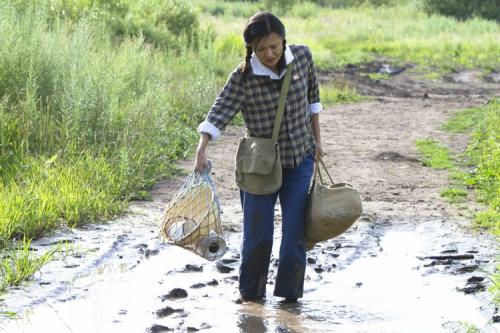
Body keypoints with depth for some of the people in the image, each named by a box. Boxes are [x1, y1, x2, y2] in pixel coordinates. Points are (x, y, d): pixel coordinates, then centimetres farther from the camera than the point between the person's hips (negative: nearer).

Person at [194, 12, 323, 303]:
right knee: (258, 234, -1)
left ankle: (290, 294, 14)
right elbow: (220, 112, -27)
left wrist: (317, 139, 10)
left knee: (295, 231, 3)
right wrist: (202, 150, -42)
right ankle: (251, 295, 17)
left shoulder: (302, 57, -7)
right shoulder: (243, 78, -17)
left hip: (300, 160, 2)